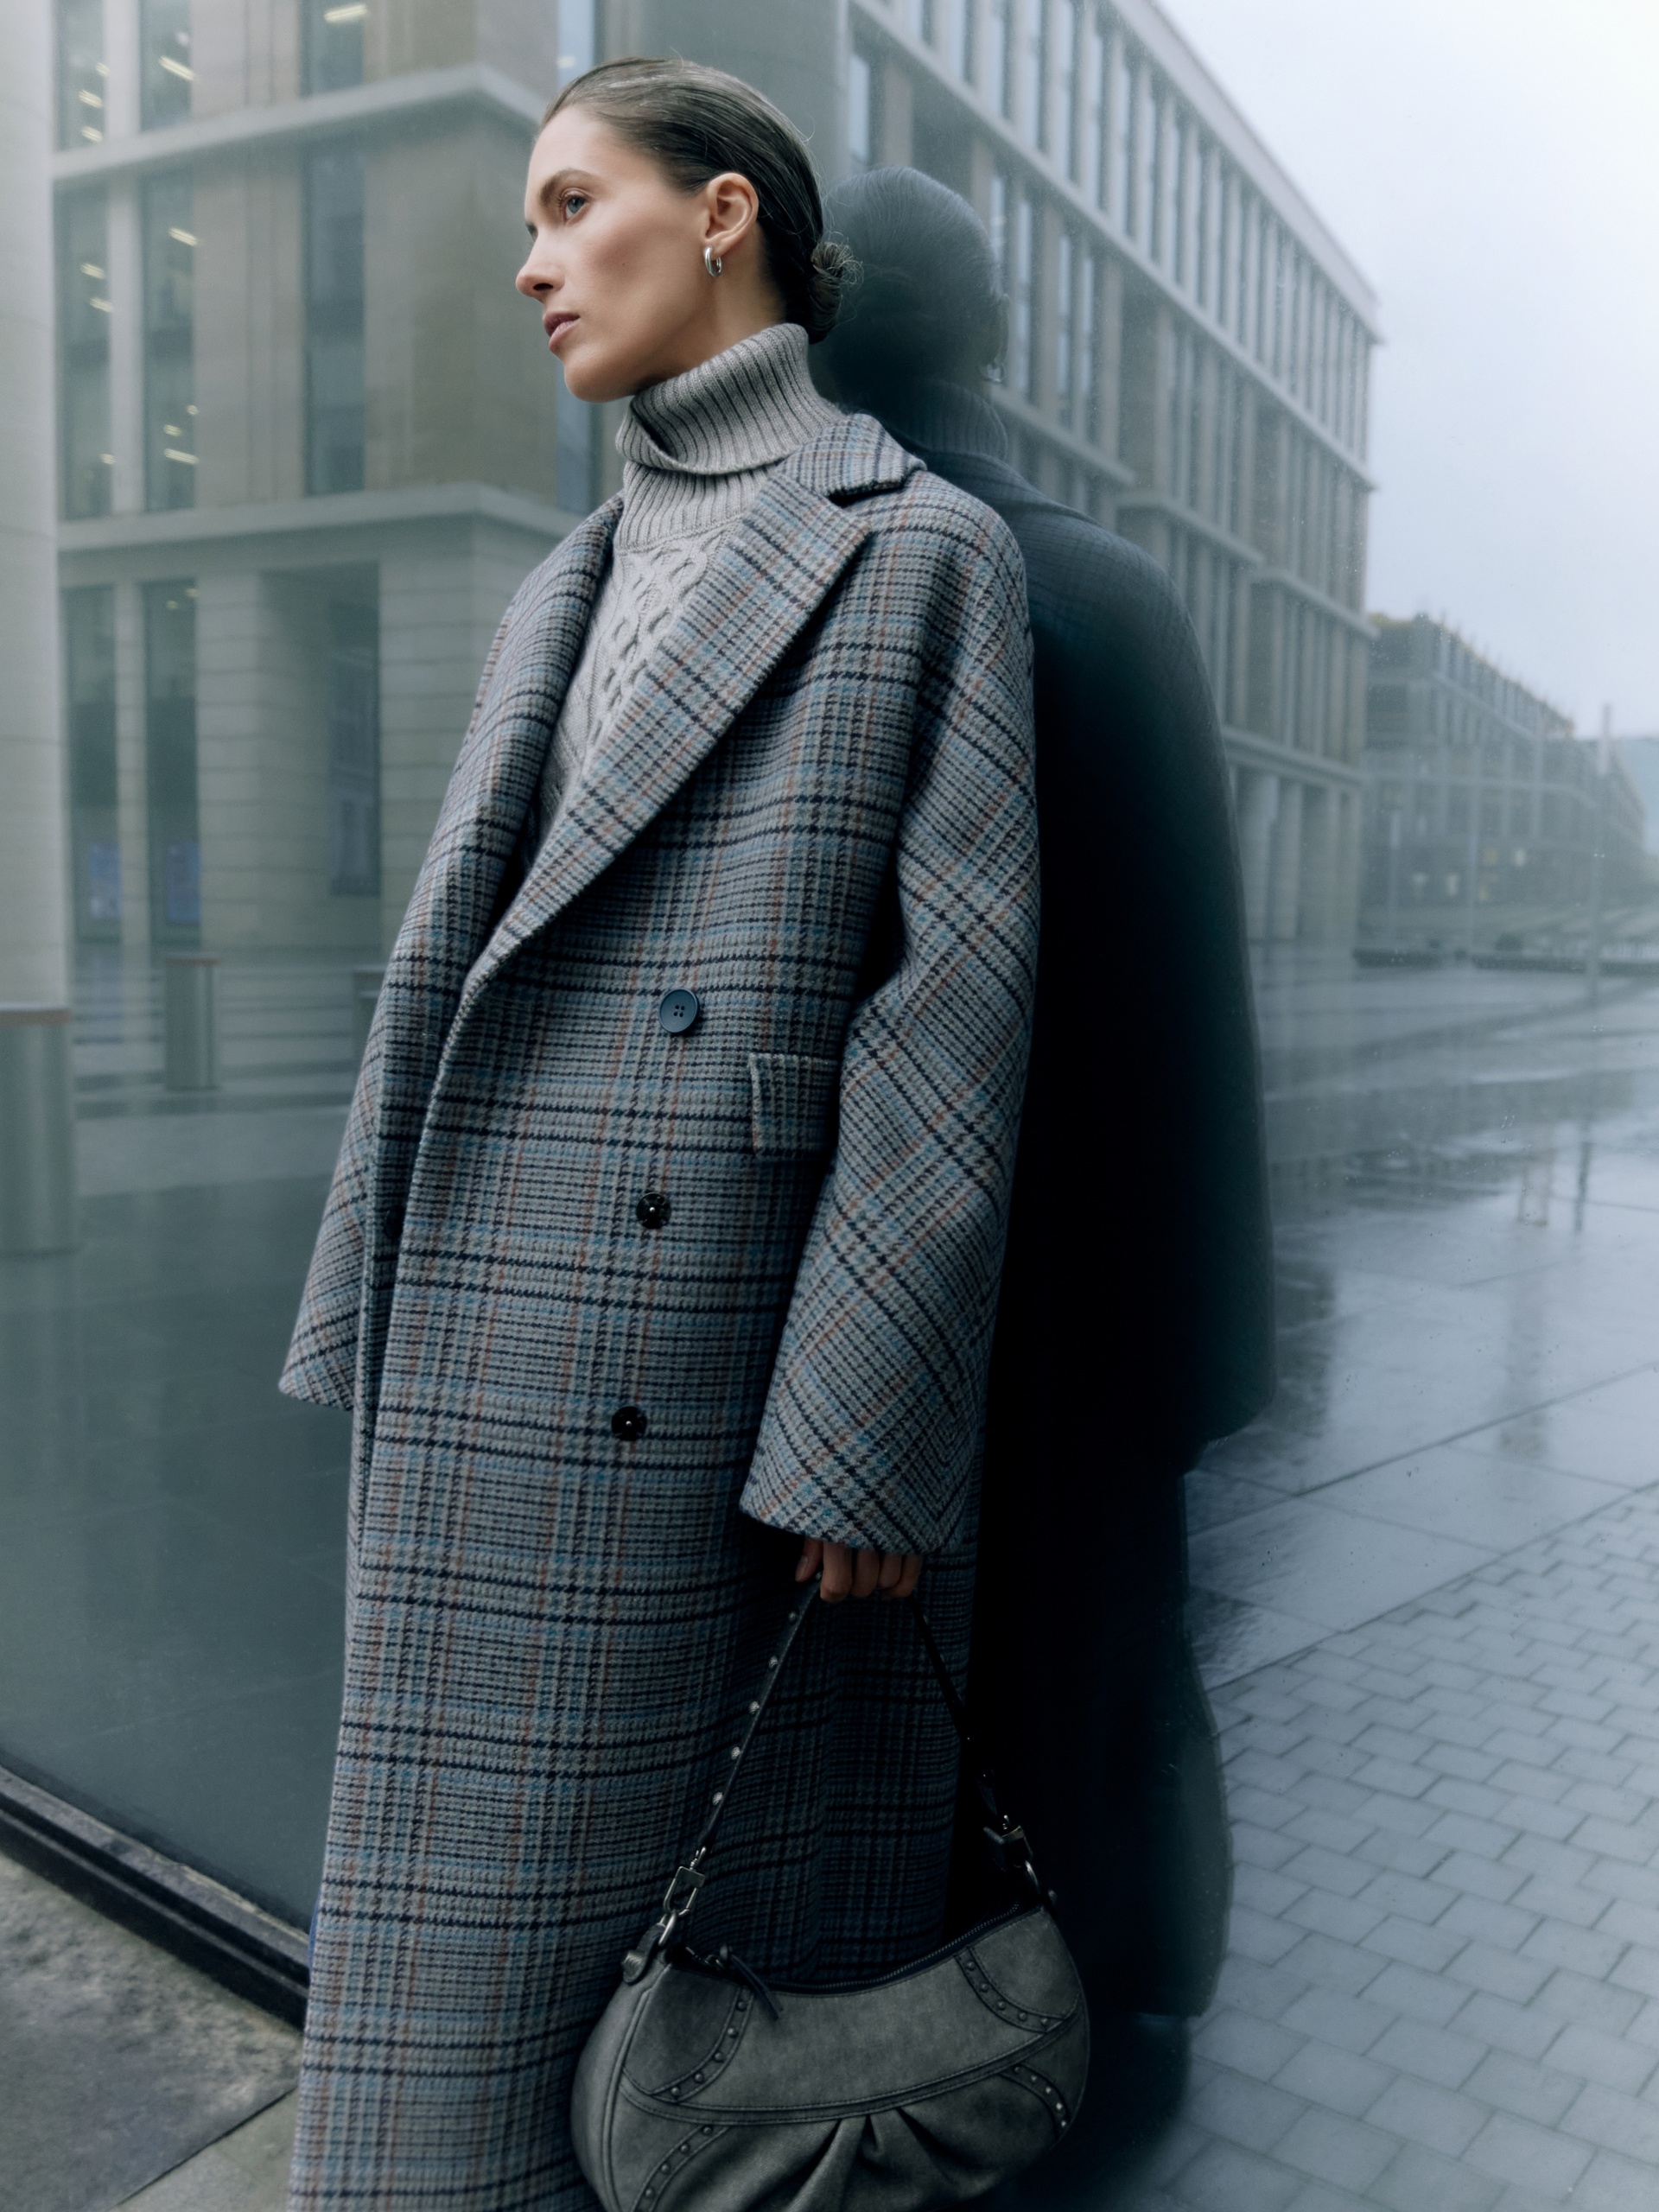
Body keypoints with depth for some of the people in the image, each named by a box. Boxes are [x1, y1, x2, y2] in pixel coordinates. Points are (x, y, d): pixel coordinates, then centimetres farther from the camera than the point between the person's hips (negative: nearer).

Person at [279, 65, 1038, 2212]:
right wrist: (392, 1347, 12)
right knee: (493, 1910, 12)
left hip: (763, 1352, -5)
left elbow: (959, 992, -10)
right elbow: (465, 968, 15)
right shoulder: (570, 594, 17)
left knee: (788, 1909, 10)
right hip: (510, 1351, 6)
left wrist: (872, 1423, -15)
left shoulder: (924, 550, -1)